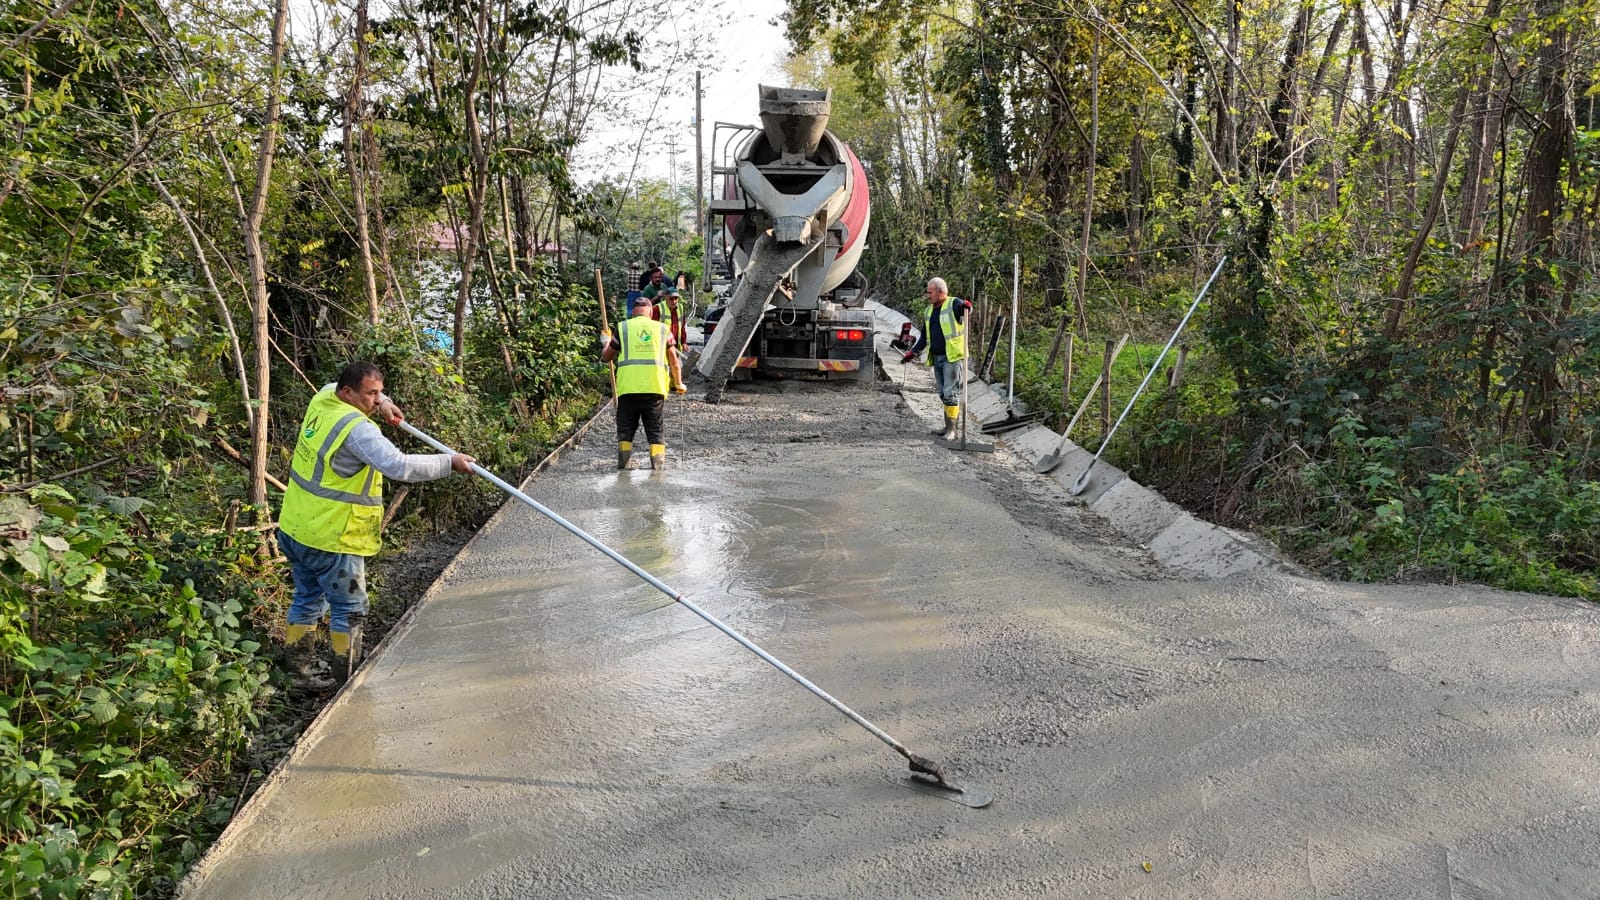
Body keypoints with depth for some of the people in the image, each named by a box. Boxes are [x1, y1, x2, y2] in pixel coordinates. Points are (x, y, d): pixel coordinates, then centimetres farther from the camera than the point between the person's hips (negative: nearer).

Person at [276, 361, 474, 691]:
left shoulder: (322, 400, 3)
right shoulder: (357, 429, -24)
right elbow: (400, 466, -34)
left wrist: (382, 403, 10)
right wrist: (449, 462, -24)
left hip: (294, 530, 9)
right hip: (330, 540, -9)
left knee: (307, 599, 20)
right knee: (349, 610, 7)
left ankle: (301, 672, 30)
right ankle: (348, 681, 16)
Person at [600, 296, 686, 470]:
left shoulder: (622, 327, 9)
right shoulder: (662, 329, 12)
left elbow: (606, 356, 17)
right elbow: (674, 361, 12)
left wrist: (605, 342, 38)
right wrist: (678, 384, 25)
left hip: (628, 388, 0)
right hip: (655, 388, 1)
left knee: (625, 431, 10)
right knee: (656, 433, 7)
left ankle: (622, 469, 5)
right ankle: (658, 469, 2)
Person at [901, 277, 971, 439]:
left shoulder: (953, 304, -5)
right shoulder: (930, 310, 18)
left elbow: (963, 308, -25)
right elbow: (925, 336, 23)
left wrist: (966, 306, -48)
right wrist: (913, 352, 17)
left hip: (952, 357, -8)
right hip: (936, 357, 8)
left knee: (950, 392, -8)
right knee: (943, 394, 11)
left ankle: (951, 428, -1)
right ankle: (948, 425, 19)